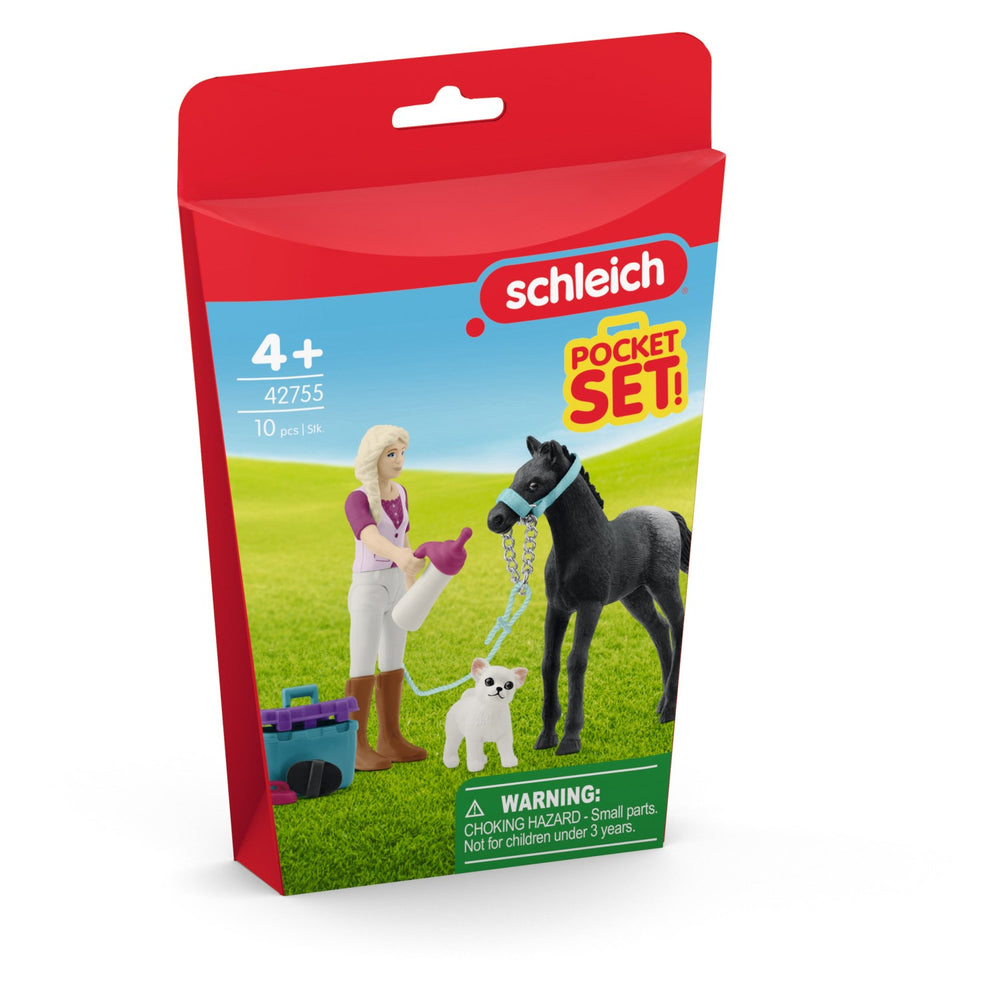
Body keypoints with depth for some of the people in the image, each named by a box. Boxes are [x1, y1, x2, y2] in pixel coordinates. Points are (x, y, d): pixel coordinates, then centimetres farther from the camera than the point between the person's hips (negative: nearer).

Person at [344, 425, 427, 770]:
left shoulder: (399, 493, 6)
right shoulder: (357, 501, -18)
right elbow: (370, 539, -38)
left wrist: (411, 587, 20)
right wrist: (401, 557, -58)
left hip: (395, 589, 7)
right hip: (367, 590, -7)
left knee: (392, 666, 12)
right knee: (364, 670, -3)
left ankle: (390, 741, 20)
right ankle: (357, 748, 4)